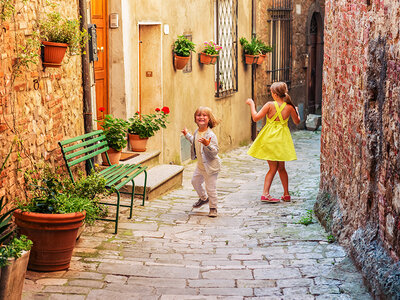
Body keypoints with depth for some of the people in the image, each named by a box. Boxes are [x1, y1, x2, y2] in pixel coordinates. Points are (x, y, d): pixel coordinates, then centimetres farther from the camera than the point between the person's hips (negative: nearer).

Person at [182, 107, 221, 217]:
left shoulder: (211, 135, -26)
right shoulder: (196, 132, 0)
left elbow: (215, 152, -29)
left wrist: (208, 144, -45)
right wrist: (187, 135, 25)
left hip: (211, 167, -9)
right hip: (200, 165, 9)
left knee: (210, 188, -1)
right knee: (195, 181, 25)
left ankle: (213, 208, 18)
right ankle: (204, 198, 49)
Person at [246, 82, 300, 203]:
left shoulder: (270, 105, -11)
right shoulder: (289, 107, -3)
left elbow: (255, 118, -10)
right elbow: (297, 122, 13)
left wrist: (252, 104, 3)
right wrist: (296, 111, 32)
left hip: (269, 138, -1)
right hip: (282, 139, 1)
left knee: (273, 168, 7)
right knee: (281, 168, 15)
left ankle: (265, 193, -3)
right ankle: (286, 194, 17)